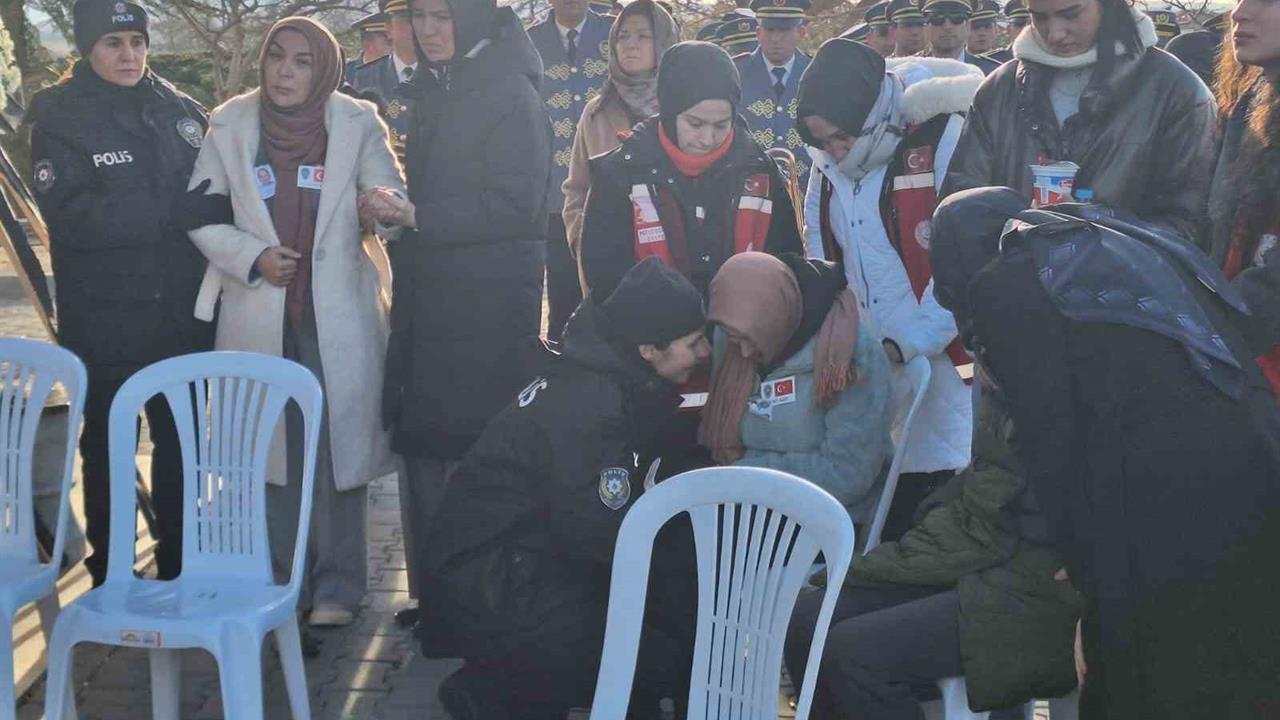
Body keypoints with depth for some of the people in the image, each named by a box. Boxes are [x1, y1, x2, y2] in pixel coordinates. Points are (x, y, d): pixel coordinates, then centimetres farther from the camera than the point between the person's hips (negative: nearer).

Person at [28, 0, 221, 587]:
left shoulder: (180, 110, 5)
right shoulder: (59, 116, -4)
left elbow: (220, 194, 11)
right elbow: (70, 215, -16)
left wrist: (216, 204, -12)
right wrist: (176, 212, -20)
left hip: (182, 313, 3)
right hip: (103, 318, -2)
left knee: (181, 441, 9)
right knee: (106, 446, 10)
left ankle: (178, 571, 25)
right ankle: (107, 578, 23)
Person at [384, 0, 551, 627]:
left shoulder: (511, 94, -9)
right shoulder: (437, 89, 16)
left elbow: (514, 206, -15)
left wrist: (417, 219, -17)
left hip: (487, 311, -8)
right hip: (428, 304, 8)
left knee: (472, 457, -4)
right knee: (422, 448, 9)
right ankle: (435, 598, 20)